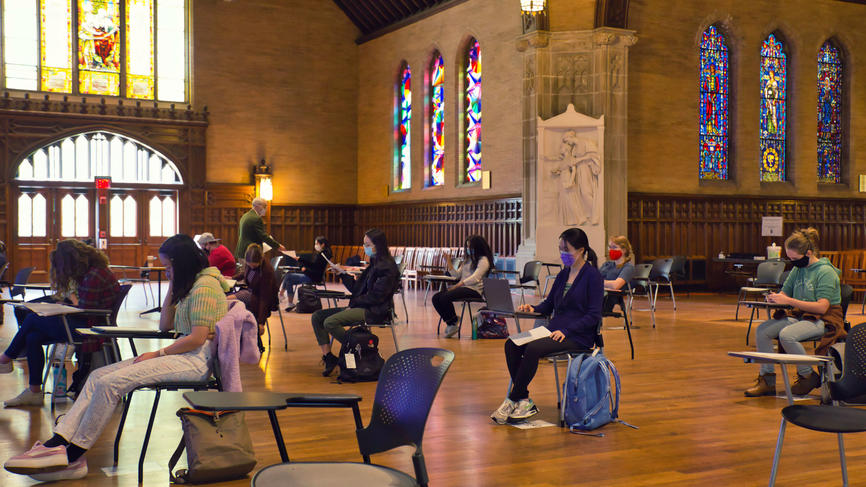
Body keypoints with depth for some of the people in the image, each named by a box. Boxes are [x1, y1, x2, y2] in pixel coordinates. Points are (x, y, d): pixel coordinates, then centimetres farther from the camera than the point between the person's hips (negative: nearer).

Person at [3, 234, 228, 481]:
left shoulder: (205, 286, -11)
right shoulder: (189, 284, 22)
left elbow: (198, 338, -18)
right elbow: (165, 326, 20)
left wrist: (158, 354, -10)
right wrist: (173, 288, 12)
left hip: (196, 361, -10)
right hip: (183, 354, 10)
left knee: (110, 383, -21)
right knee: (98, 376, -3)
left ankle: (73, 455, -11)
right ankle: (58, 442, -15)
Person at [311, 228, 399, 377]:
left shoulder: (387, 267, -12)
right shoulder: (374, 264, 17)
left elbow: (376, 297, -18)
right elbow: (356, 289, 19)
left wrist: (354, 303, -10)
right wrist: (343, 273, 10)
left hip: (375, 312, -10)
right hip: (360, 307, 10)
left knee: (330, 322, -26)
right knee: (317, 316, 1)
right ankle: (328, 357, -6)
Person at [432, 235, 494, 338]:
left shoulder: (483, 260, -4)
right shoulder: (468, 260, 24)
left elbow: (475, 278, -16)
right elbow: (457, 274, 20)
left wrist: (457, 285, -21)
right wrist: (448, 263, 9)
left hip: (474, 290, -9)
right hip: (462, 287, 9)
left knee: (445, 297, -28)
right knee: (436, 298, -10)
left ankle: (453, 324, -12)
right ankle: (450, 322, -3)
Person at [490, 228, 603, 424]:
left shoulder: (592, 276, -7)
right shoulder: (563, 274, 15)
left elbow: (594, 316, -12)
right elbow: (549, 304, 21)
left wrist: (565, 331, -21)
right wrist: (532, 308, -1)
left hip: (578, 337, -7)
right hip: (554, 330, 8)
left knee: (533, 348, -31)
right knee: (511, 345, -16)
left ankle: (513, 400, -17)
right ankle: (524, 401, -16)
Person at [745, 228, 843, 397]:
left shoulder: (825, 272, -13)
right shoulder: (798, 269, 9)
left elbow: (822, 307, -22)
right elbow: (785, 291, 18)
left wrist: (789, 301, -26)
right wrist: (775, 297, -8)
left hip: (824, 320, -8)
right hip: (800, 316, 8)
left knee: (786, 334, -33)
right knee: (761, 330, -12)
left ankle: (808, 376, -12)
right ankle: (767, 380, -7)